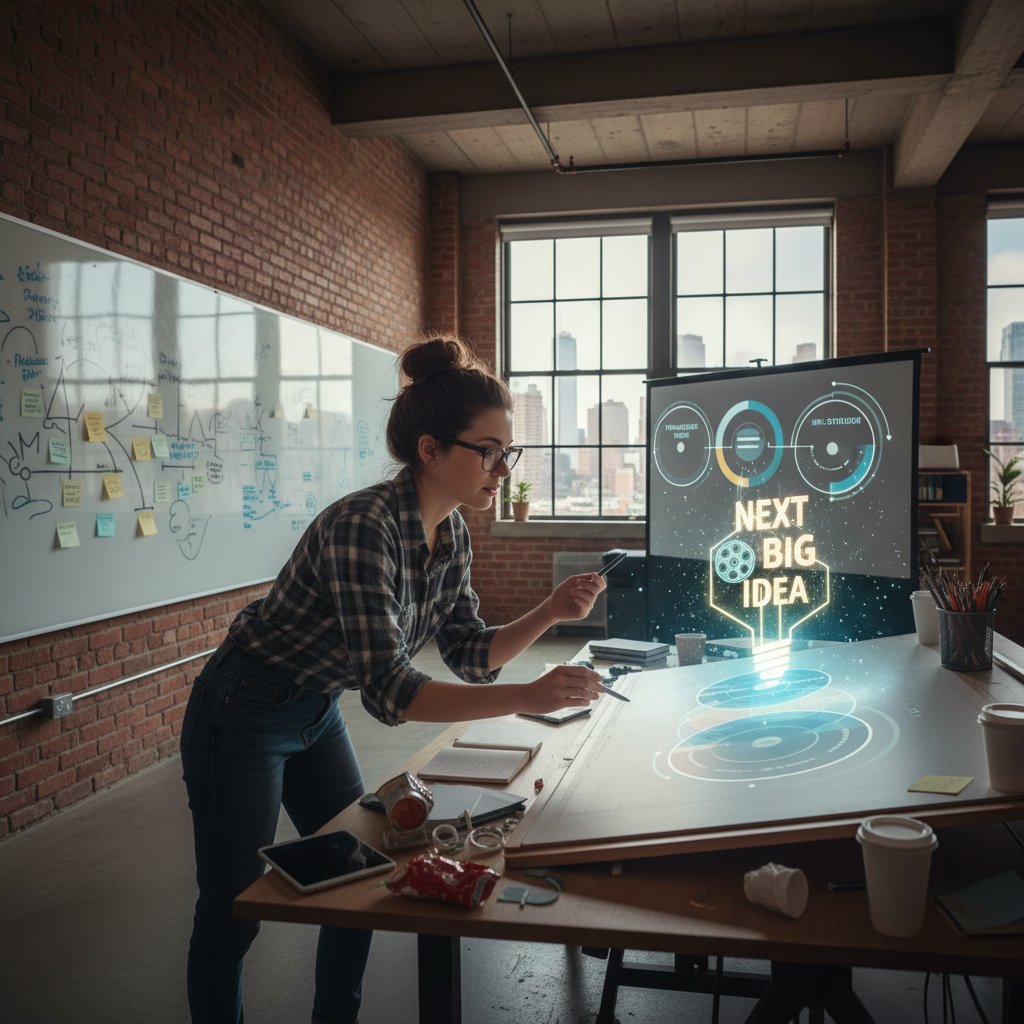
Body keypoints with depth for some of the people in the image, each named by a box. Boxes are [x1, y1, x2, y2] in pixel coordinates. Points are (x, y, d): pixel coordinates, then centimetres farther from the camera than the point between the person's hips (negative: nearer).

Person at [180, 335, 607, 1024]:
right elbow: (390, 691, -36)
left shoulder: (451, 534, -6)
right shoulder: (362, 527, -32)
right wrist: (529, 698, -39)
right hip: (243, 718, -8)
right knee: (234, 914, 6)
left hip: (317, 714, 8)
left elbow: (471, 655, 0)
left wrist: (551, 613, -15)